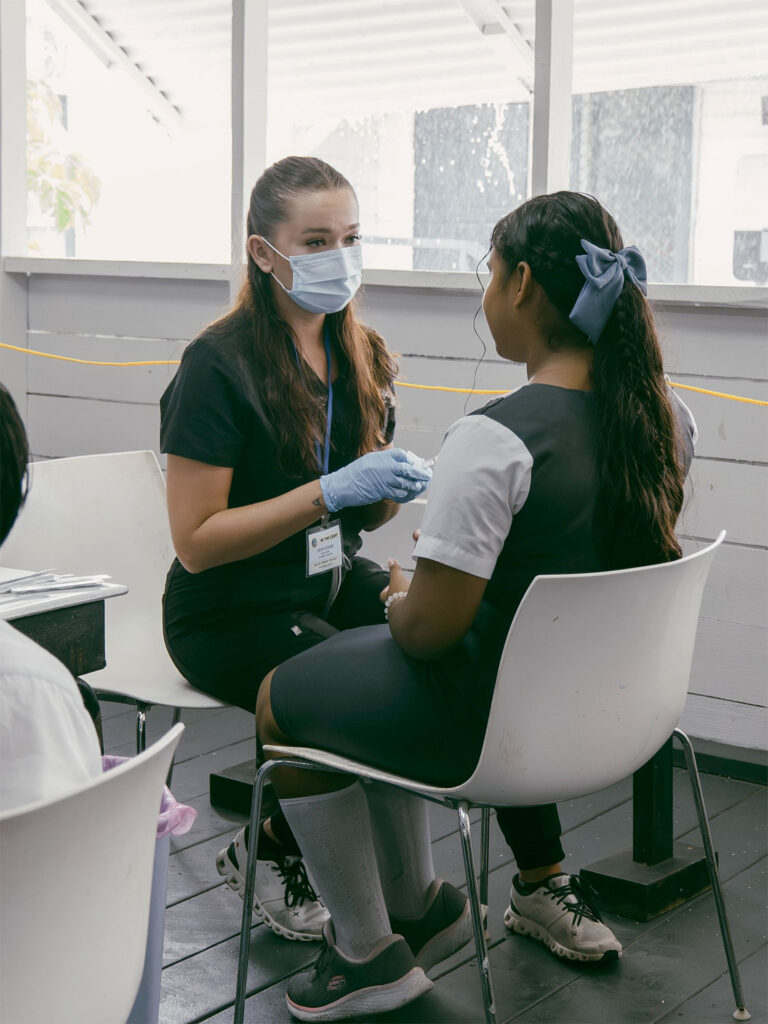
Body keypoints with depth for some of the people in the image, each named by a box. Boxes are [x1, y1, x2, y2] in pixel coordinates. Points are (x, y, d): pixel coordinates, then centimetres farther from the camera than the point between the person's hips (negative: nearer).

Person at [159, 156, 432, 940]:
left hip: (333, 583, 6)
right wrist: (329, 492, -25)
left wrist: (396, 486, -9)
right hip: (231, 612, -6)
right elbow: (196, 543, -18)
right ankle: (265, 851, 1)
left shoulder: (363, 356, 7)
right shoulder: (218, 365, -15)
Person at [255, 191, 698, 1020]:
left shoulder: (494, 440, -29)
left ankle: (369, 956, 26)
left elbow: (432, 626, -27)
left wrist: (401, 600, -3)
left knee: (282, 700, 16)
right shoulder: (666, 416, -4)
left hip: (498, 722, -8)